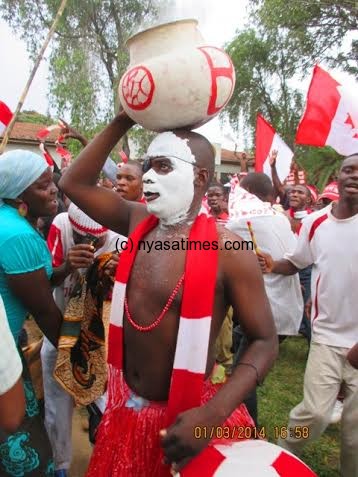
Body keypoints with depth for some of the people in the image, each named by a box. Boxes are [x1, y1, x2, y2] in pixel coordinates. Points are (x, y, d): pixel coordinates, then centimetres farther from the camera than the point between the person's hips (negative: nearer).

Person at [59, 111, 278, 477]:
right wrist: (123, 120, -2)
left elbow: (264, 341, -15)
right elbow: (74, 184, 5)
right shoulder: (137, 222, -2)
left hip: (185, 418, -5)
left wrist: (212, 415, -27)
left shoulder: (228, 251, -19)